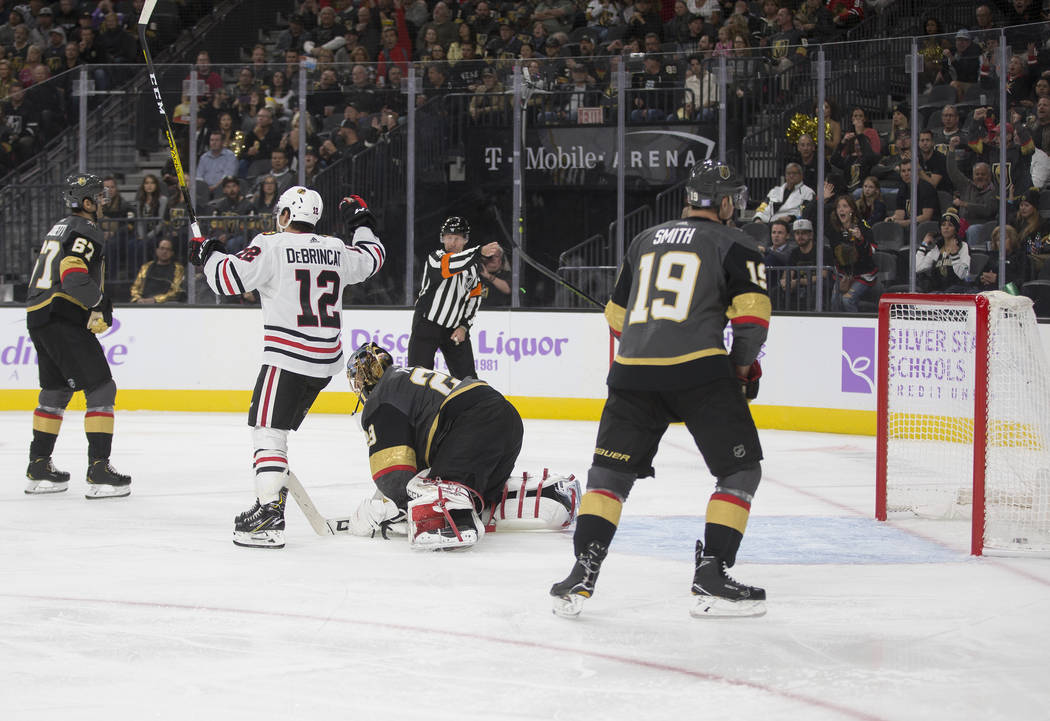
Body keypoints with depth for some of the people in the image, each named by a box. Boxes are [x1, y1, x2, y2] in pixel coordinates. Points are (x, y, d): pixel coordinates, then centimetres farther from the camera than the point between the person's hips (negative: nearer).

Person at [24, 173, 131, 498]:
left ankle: (39, 467, 23)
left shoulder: (59, 228, 21)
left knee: (56, 390, 19)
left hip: (38, 318, 10)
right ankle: (99, 469, -13)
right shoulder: (85, 231, -11)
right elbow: (73, 276, -24)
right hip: (65, 321, -10)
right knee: (101, 389, -7)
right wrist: (101, 303, -10)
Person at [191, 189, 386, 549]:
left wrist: (207, 254, 7)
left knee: (267, 430, -8)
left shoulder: (271, 246, -8)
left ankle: (269, 515, -19)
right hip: (326, 360, 7)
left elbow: (228, 278, -12)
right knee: (277, 428, 18)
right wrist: (361, 223, 44)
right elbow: (372, 258, 29)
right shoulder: (336, 249, 11)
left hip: (287, 357, -7)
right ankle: (272, 493, 18)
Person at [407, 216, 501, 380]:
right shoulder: (435, 258, -13)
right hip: (426, 324, -4)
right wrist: (480, 252, -49)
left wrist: (464, 326, -2)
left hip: (455, 329, 5)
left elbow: (474, 298, 10)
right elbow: (450, 265, -36)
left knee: (467, 378, 3)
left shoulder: (472, 265, 5)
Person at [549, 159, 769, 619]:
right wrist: (743, 366, 10)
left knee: (610, 472, 13)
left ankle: (581, 577, 2)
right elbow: (752, 313, -5)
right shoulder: (732, 245, 6)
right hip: (699, 370, -4)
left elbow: (617, 316, 25)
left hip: (632, 372, 5)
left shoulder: (644, 241, 22)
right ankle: (712, 577, 0)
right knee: (741, 470, 8)